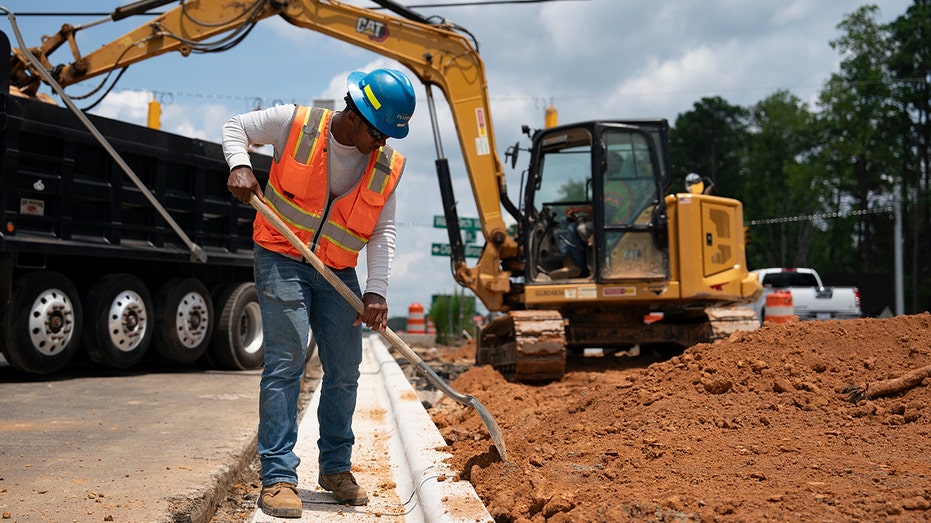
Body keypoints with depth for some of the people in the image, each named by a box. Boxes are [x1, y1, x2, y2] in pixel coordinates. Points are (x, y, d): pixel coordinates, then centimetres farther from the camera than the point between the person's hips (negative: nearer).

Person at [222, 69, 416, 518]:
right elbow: (236, 127, 1)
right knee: (285, 363, -13)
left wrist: (376, 291, -14)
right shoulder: (296, 124, -11)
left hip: (338, 274, 4)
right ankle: (278, 477, -7)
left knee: (344, 372, 7)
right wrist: (240, 166, -19)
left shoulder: (388, 167, -3)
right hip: (282, 261, -4)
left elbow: (383, 232, -4)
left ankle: (335, 468, 24)